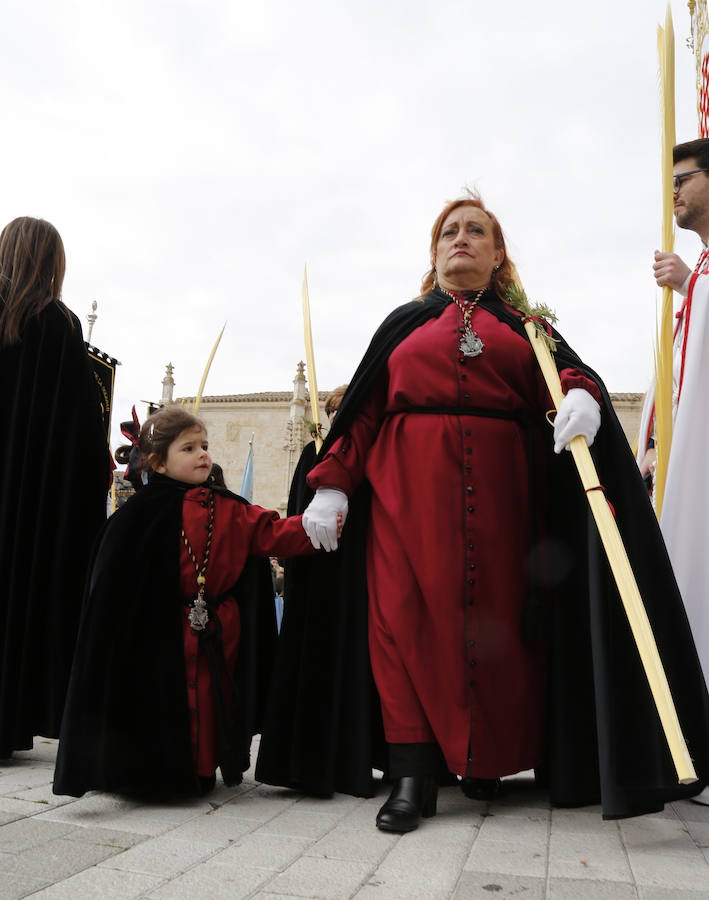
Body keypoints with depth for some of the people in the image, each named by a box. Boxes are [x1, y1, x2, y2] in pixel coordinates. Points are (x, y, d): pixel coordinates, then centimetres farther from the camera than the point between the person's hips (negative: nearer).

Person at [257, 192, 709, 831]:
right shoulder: (404, 323, 18)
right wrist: (331, 484, -1)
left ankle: (486, 759, 20)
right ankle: (412, 775, -3)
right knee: (406, 616, -8)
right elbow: (362, 412, 10)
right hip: (408, 483, 0)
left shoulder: (523, 323, 17)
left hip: (498, 484, 0)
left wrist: (582, 396, -26)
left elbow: (567, 372, -2)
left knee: (497, 617, 1)